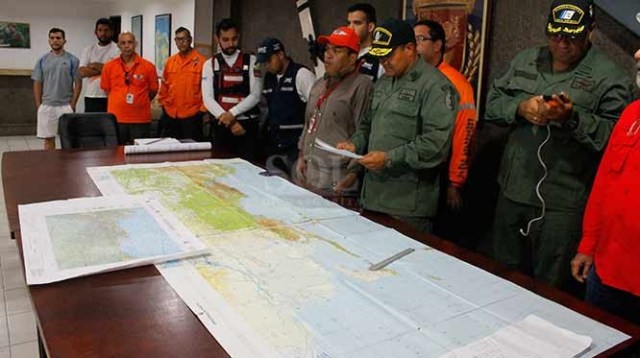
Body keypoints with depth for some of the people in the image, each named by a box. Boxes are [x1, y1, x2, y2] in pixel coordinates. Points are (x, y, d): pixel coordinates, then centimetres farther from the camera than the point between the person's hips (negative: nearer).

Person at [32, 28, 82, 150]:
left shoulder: (72, 60, -1)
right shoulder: (42, 60, 7)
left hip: (65, 106, -3)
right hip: (46, 106, 3)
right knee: (48, 139, 8)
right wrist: (39, 105, 2)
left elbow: (78, 83, -2)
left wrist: (72, 105, -7)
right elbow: (37, 84, 9)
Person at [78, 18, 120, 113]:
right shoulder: (88, 49, 12)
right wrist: (103, 69, -7)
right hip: (90, 97, 5)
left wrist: (95, 66, -5)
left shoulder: (117, 49, -1)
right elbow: (82, 72, 1)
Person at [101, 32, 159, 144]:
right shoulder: (109, 67, 3)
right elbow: (106, 89, 13)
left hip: (141, 119, -1)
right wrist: (120, 102, 9)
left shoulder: (148, 66, -1)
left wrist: (140, 103, 5)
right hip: (116, 118, 1)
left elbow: (153, 90, 6)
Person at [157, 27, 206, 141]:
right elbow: (164, 85, 17)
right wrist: (163, 103, 13)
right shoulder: (170, 61, 11)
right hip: (170, 115, 5)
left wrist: (203, 109, -7)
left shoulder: (200, 61, -5)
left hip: (192, 115, -5)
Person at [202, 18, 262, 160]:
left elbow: (255, 95, -5)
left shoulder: (251, 61, 3)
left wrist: (232, 113, -16)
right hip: (220, 125, 2)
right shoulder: (210, 64, 7)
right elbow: (207, 98, -3)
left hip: (247, 124, -1)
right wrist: (229, 121, -13)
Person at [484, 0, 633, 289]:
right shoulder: (524, 61, 11)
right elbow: (492, 103, 9)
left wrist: (573, 117, -25)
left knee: (550, 289, 8)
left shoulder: (608, 77, -6)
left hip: (561, 204, -5)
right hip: (512, 192, 5)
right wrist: (519, 108, -10)